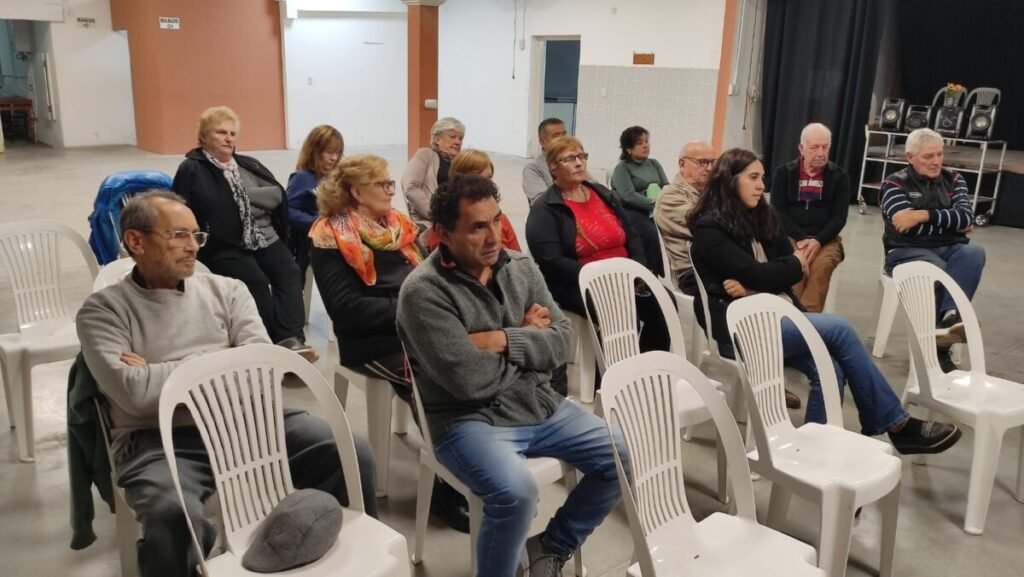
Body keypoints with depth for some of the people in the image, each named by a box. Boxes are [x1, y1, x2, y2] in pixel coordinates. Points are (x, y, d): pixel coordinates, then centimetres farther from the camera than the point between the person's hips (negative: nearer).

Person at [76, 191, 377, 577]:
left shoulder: (226, 289, 15)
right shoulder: (104, 310, 6)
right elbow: (135, 393, -10)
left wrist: (160, 375, -2)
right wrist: (216, 361, 0)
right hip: (161, 441, -2)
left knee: (354, 454, -18)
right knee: (173, 514, -36)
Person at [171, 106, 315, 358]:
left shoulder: (249, 164, 22)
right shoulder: (191, 170, 7)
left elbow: (277, 194, 12)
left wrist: (243, 196, 0)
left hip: (266, 239, 4)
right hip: (225, 247, -4)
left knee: (289, 273, -24)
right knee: (256, 281, -30)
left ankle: (292, 339, -37)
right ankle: (279, 342, -25)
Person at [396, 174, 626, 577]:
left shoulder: (521, 267, 4)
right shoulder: (423, 292, -15)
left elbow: (562, 341, 0)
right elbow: (470, 379, -22)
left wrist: (504, 340, -17)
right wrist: (528, 338, -7)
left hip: (542, 406, 7)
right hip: (471, 421, -6)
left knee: (625, 457, -1)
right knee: (515, 491, -33)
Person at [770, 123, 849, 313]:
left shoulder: (839, 176, 7)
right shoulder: (784, 173, 7)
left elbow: (839, 217, 1)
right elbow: (778, 212, 0)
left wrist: (818, 241, -17)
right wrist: (801, 239, -15)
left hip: (825, 239, 0)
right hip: (790, 237, 0)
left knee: (822, 265, -33)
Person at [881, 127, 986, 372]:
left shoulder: (953, 179, 13)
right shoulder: (895, 184, 1)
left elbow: (967, 217, -3)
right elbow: (905, 225, -14)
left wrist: (924, 215, -16)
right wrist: (952, 223, -4)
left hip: (950, 249, 4)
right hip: (908, 251, -3)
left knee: (974, 253, -32)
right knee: (938, 270, -36)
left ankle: (949, 317, -45)